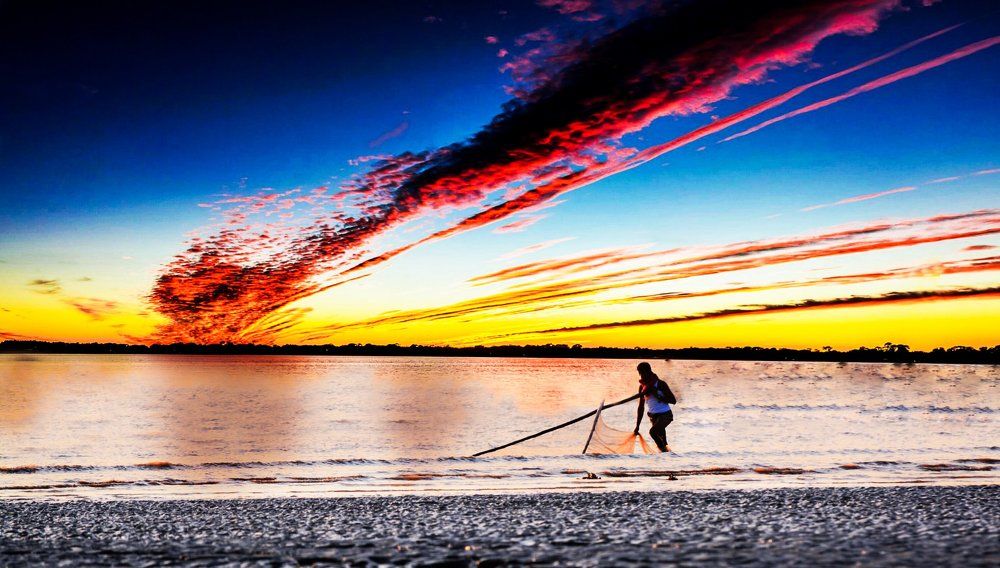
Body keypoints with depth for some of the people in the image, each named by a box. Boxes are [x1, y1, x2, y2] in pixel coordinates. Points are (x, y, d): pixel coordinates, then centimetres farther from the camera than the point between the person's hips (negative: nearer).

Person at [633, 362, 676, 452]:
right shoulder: (642, 386, 3)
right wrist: (637, 426, 8)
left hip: (665, 414, -6)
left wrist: (658, 396, -24)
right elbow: (641, 407, 10)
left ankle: (664, 450, -14)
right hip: (653, 416, 6)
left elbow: (673, 400, -13)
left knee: (653, 431, -27)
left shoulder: (660, 384, -12)